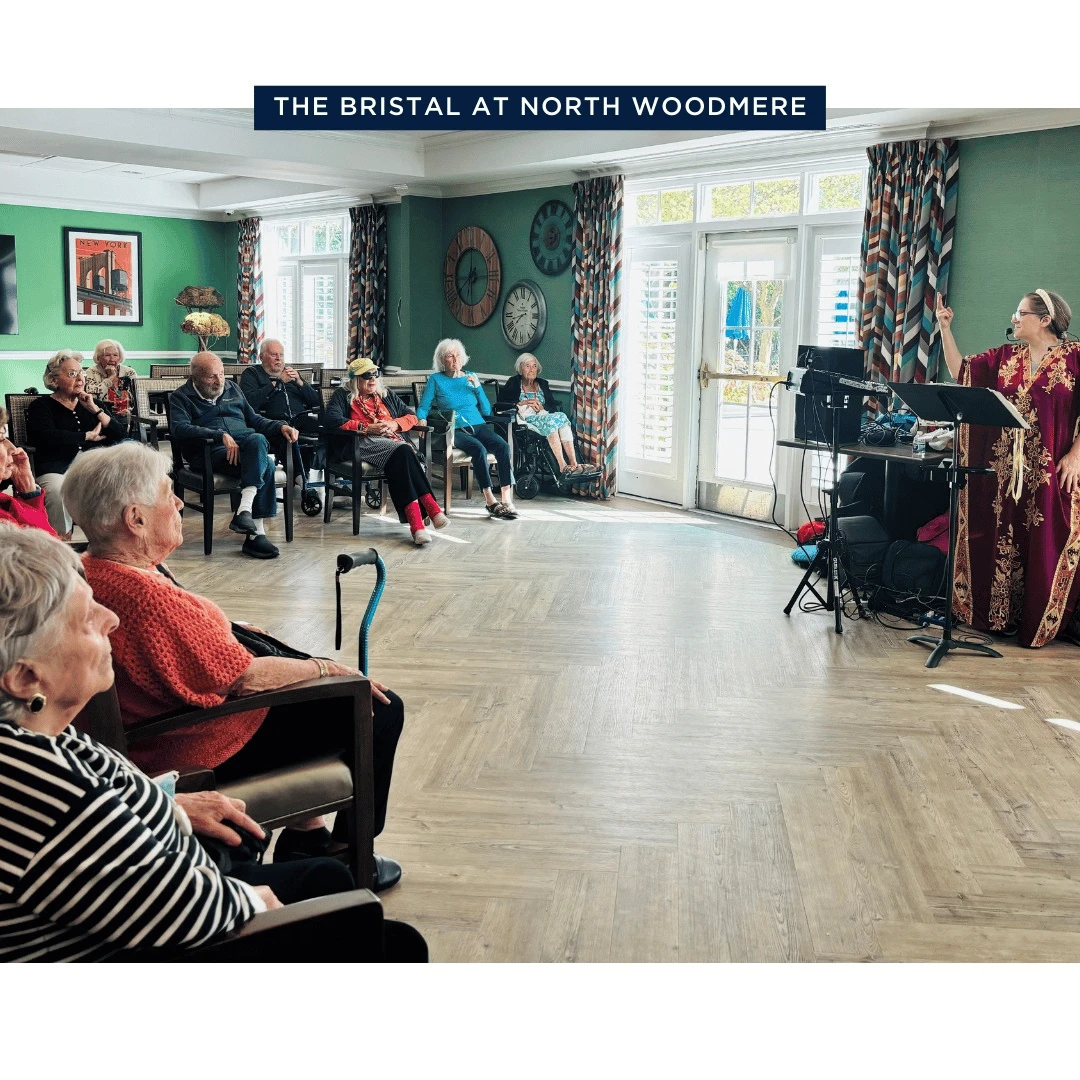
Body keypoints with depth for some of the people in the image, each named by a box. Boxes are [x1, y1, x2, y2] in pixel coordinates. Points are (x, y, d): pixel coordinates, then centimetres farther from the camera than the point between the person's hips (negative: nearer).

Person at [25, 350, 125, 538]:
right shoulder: (41, 406, 8)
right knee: (58, 490, -38)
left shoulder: (92, 404, 22)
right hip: (56, 469, -3)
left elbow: (121, 435, 11)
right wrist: (89, 436, -4)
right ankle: (62, 541, -25)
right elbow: (47, 438, -13)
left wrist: (95, 409, 0)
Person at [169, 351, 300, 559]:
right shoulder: (181, 397, 9)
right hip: (213, 451, -5)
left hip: (246, 445, 5)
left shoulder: (232, 389, 27)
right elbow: (179, 428, -10)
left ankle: (245, 509, -41)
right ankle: (257, 532, -37)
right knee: (264, 465, -33)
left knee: (257, 439, -35)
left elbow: (254, 419, 33)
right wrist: (220, 435, -22)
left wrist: (280, 426, 13)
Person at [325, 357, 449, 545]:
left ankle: (416, 521, -47)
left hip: (392, 441, 4)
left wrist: (394, 424, 1)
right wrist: (367, 428, -12)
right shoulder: (343, 396, 14)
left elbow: (412, 416, 25)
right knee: (402, 452, -35)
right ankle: (430, 508, -43)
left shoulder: (387, 395, 29)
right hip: (363, 443, -4)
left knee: (399, 462, -36)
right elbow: (333, 419, -5)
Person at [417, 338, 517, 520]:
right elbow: (423, 407, 8)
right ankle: (490, 500, -33)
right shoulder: (436, 380, 9)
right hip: (455, 430, -3)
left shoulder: (471, 378, 17)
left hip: (478, 426, 3)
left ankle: (506, 498, -34)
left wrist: (477, 387, 2)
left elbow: (487, 411, 14)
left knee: (503, 445, -28)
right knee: (479, 448, -35)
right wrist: (421, 420, -13)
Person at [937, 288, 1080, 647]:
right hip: (1006, 468, 5)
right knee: (1003, 541, 9)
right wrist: (945, 328, 3)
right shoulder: (1005, 356, 10)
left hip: (1051, 470, -5)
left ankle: (1042, 624, 9)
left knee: (1044, 544, -1)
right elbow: (960, 370, 10)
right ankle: (1003, 616, 20)